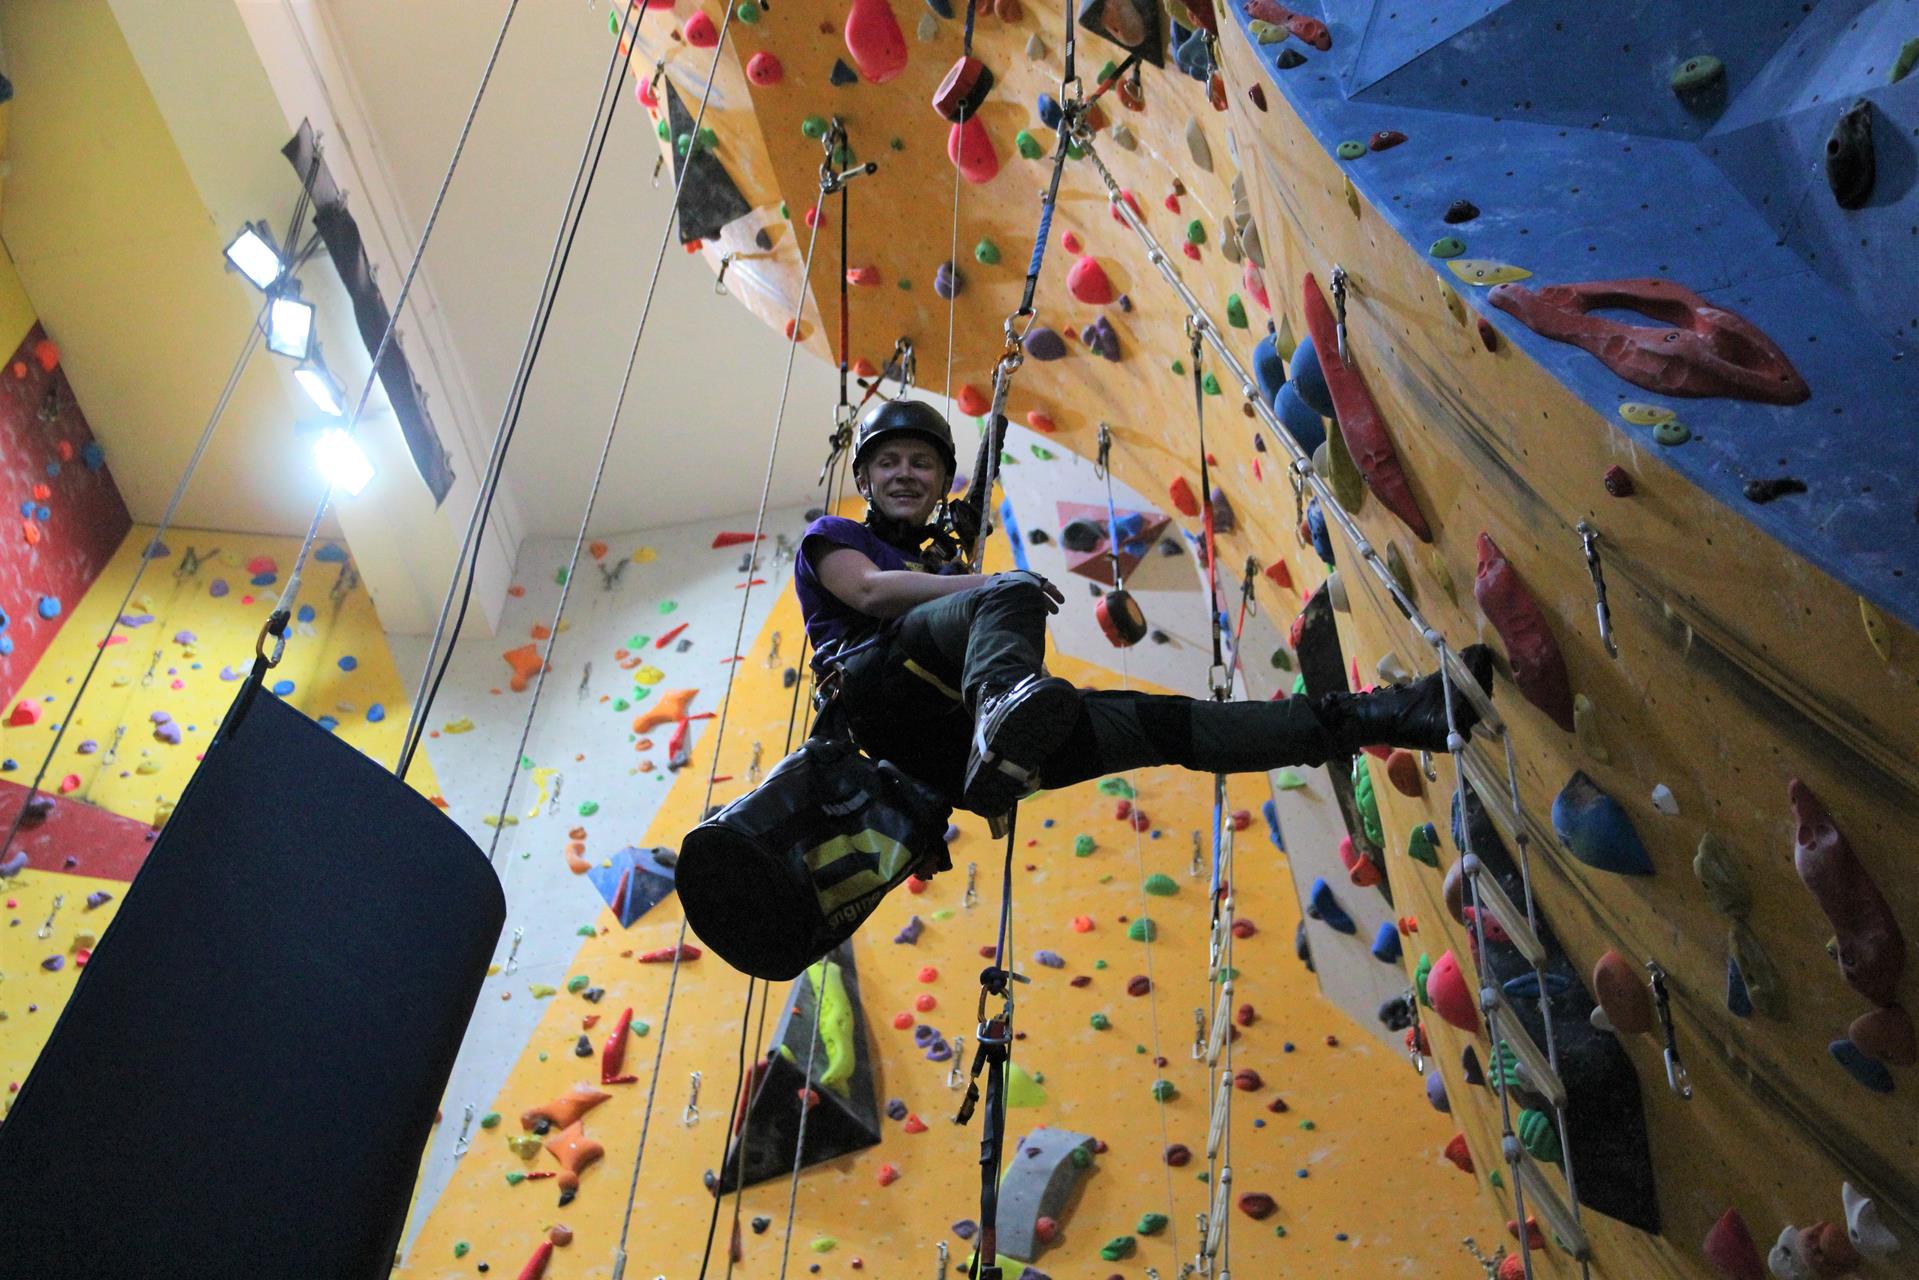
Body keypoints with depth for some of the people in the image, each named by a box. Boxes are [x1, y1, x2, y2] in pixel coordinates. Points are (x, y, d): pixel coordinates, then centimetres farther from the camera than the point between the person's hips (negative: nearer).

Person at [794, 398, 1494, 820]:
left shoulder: (944, 566, 36)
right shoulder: (831, 536, 21)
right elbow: (869, 590, -3)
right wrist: (994, 584, -10)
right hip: (878, 694, -5)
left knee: (1161, 721, -7)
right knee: (1011, 594, -30)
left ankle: (1388, 715, -13)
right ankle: (1005, 704, -64)